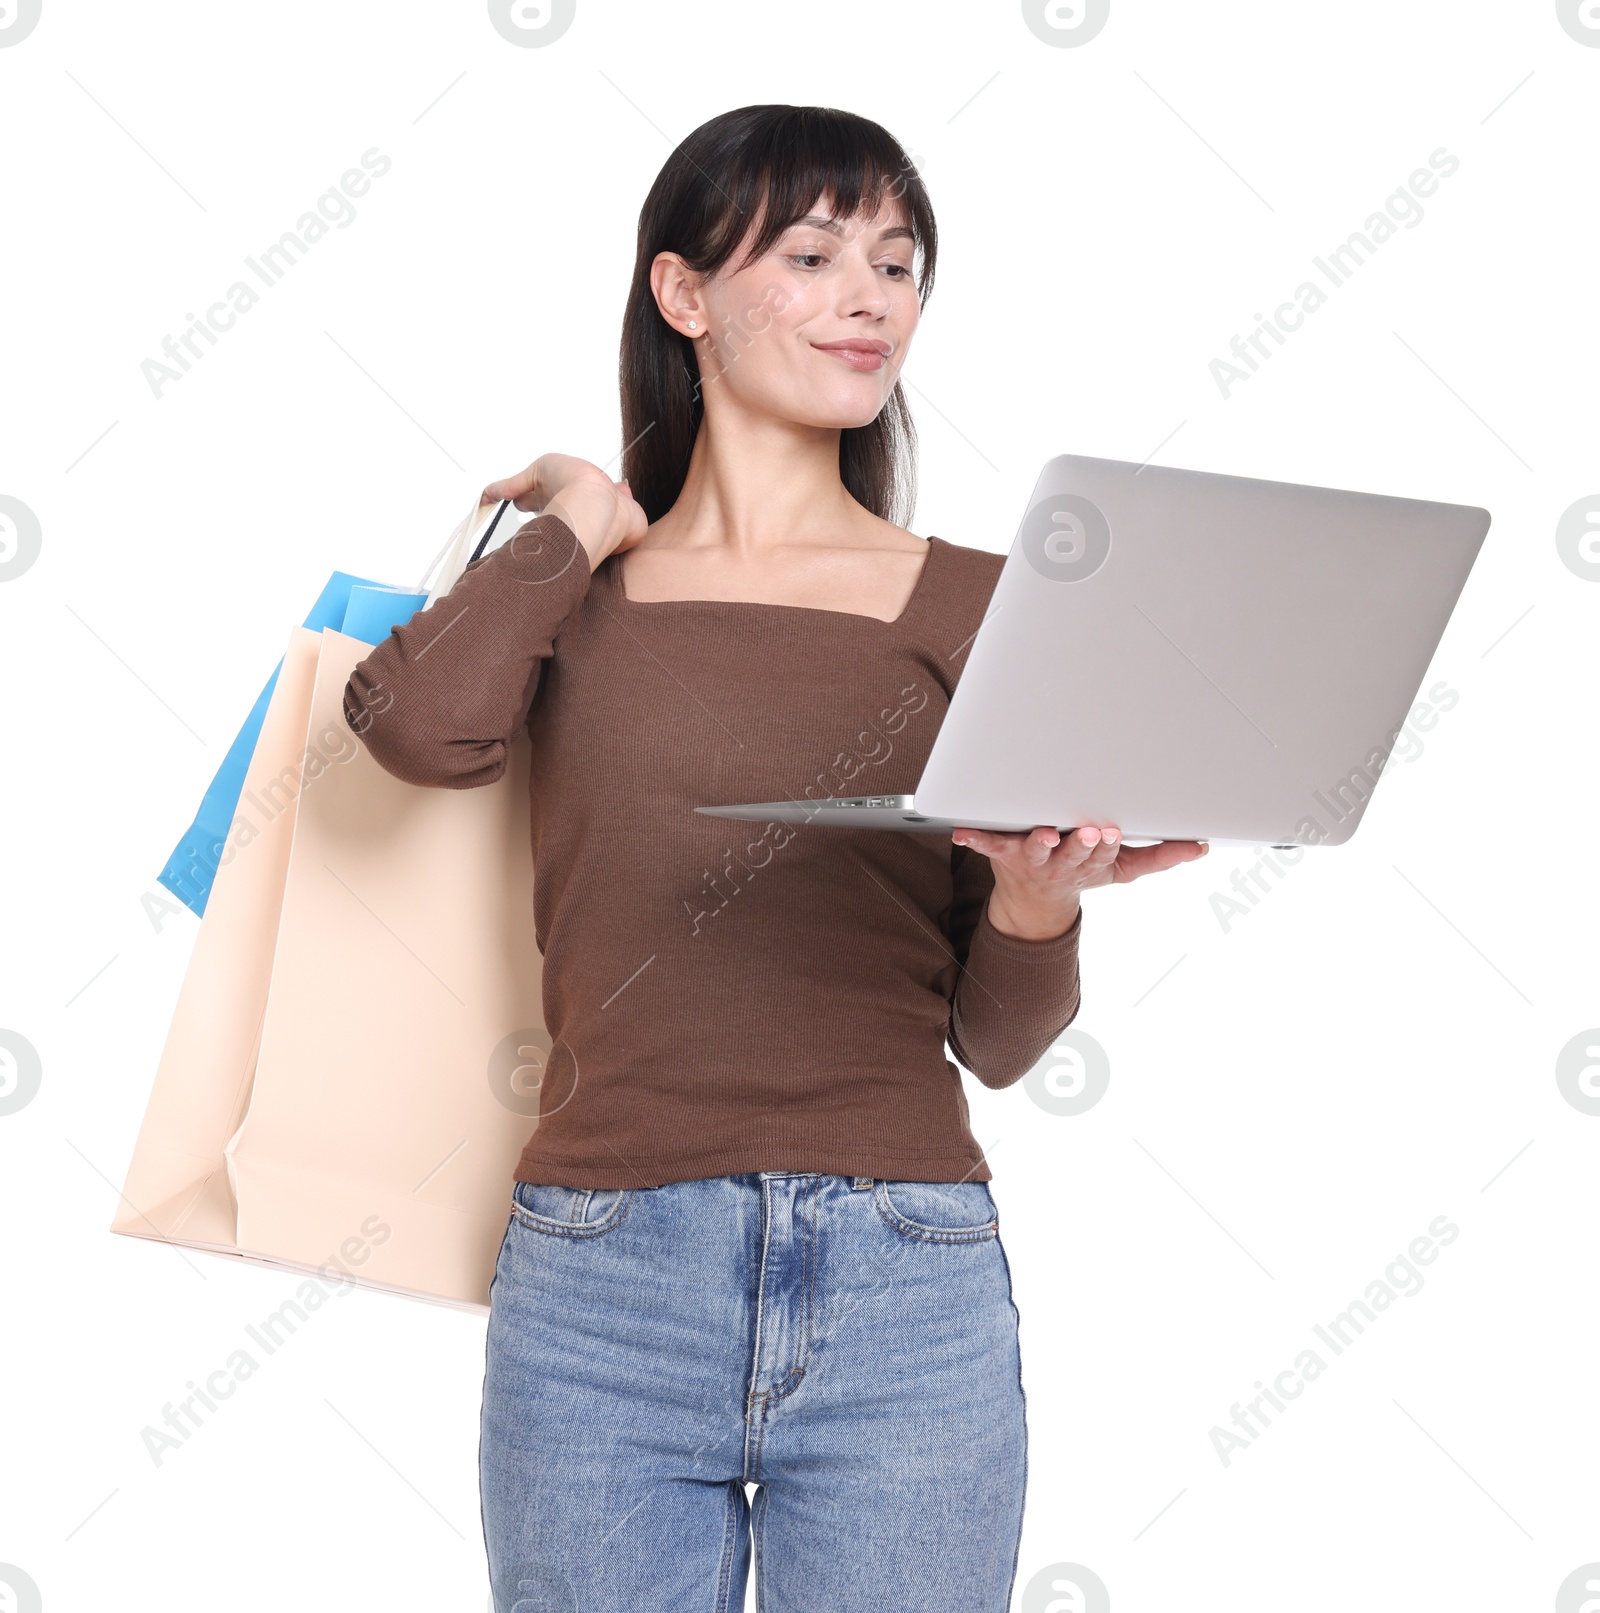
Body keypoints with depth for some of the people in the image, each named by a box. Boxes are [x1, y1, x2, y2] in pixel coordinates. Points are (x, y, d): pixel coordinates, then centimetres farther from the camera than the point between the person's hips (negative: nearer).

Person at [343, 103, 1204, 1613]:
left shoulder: (975, 603, 8)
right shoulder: (572, 585, 10)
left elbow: (996, 1040, 9)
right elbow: (421, 726, -14)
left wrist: (1036, 909, -13)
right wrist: (583, 522, 2)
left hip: (905, 1298, 0)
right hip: (598, 1281, 0)